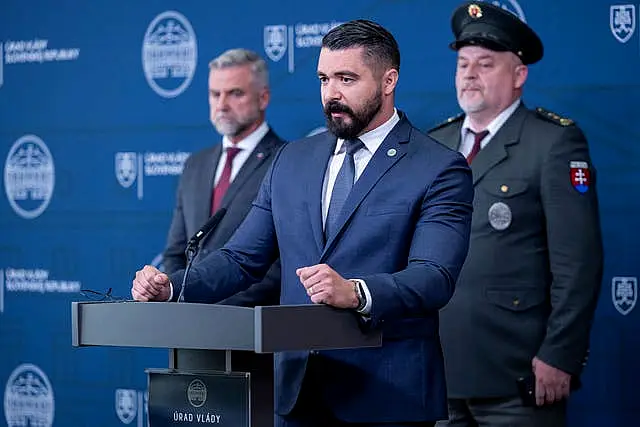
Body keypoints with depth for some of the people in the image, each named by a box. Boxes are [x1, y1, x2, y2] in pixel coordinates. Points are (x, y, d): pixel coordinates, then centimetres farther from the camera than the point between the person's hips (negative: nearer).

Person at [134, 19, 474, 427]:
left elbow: (435, 278, -18)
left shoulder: (441, 170, -6)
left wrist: (355, 293, -36)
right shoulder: (292, 161, 12)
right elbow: (243, 258, 13)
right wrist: (170, 287, -5)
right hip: (298, 390, 5)